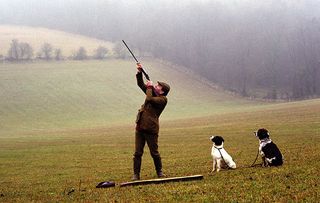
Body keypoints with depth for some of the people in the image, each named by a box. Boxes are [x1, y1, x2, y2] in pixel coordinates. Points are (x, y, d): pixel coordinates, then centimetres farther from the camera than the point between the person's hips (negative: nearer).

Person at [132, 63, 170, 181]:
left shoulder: (163, 99, -9)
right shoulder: (153, 93, 14)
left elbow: (149, 99, -24)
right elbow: (140, 84, 20)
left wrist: (149, 87, -7)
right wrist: (139, 72, 7)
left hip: (151, 129, -7)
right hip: (140, 128, 7)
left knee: (154, 153, 4)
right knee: (137, 153, 3)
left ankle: (159, 172, 22)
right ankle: (136, 174, 5)